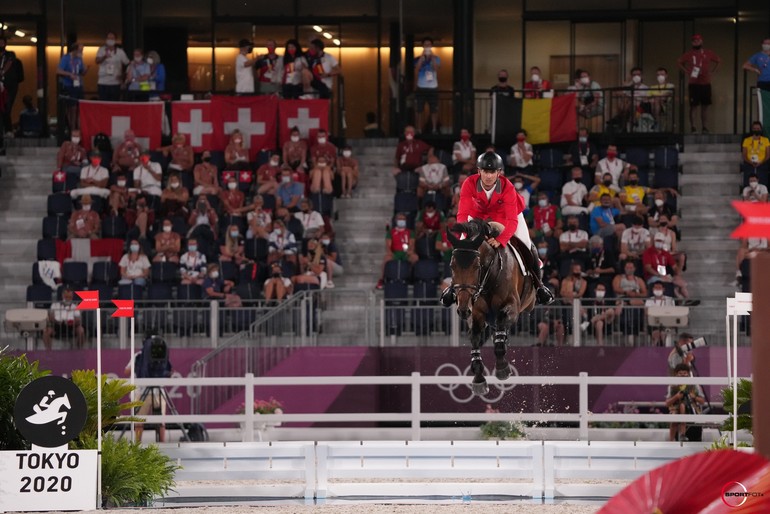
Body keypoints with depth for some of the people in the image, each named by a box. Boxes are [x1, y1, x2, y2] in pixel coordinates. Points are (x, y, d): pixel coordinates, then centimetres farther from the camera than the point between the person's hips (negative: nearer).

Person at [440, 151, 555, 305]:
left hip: (505, 214, -1)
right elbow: (462, 214, -37)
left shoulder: (507, 187, -37)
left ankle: (538, 284, 14)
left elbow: (512, 220, -41)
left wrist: (500, 240, -57)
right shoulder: (470, 184, -35)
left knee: (527, 245, -11)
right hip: (479, 214, 1)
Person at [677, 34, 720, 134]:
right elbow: (679, 62, 11)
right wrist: (686, 71, 1)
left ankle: (705, 128, 7)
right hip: (693, 84, -2)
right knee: (693, 106, -4)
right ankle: (693, 128, -3)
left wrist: (712, 71, 7)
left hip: (706, 83, 2)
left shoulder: (708, 54, 6)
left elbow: (718, 61, 18)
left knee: (705, 106, 4)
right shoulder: (689, 54, 2)